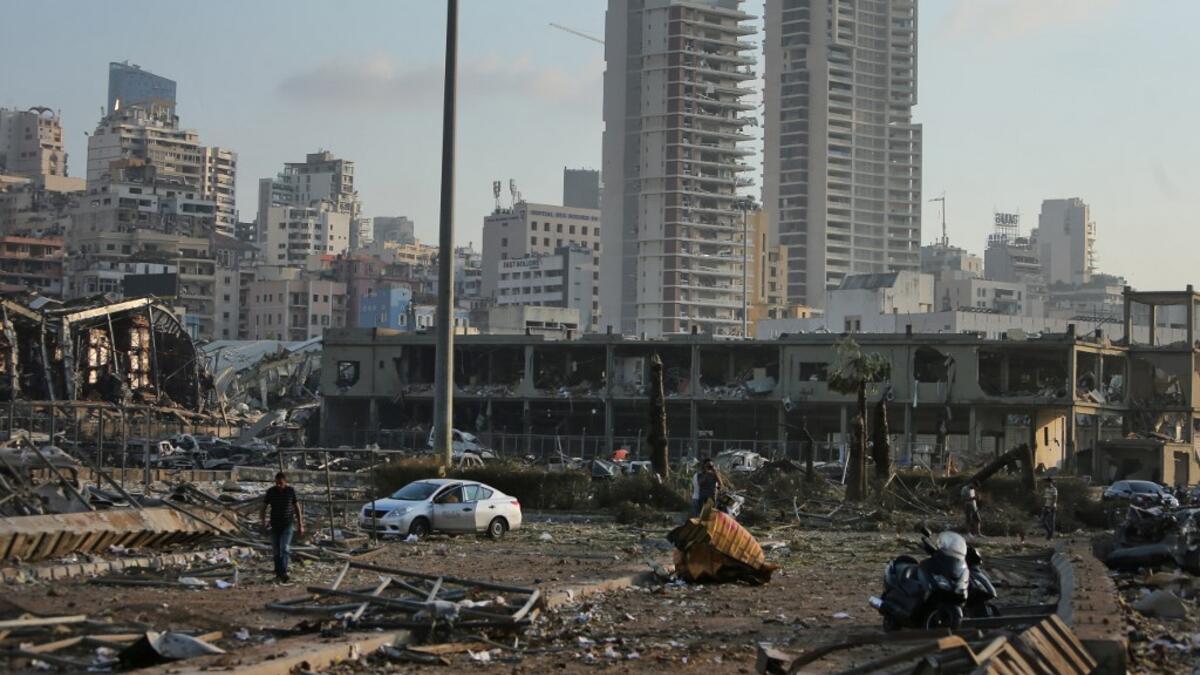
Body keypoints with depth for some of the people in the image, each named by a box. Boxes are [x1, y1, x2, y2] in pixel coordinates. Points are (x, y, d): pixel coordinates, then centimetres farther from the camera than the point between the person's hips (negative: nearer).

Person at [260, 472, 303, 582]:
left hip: (288, 524, -2)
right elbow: (264, 507, 2)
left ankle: (283, 574, -20)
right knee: (276, 551, 7)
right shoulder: (271, 491, -3)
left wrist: (300, 525, 3)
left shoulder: (291, 491, -5)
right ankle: (278, 573, 19)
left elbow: (297, 508, 3)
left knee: (285, 549, -15)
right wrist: (263, 522, -12)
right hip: (275, 525, 2)